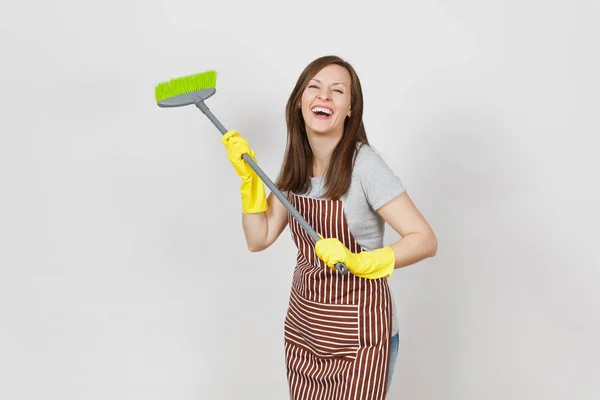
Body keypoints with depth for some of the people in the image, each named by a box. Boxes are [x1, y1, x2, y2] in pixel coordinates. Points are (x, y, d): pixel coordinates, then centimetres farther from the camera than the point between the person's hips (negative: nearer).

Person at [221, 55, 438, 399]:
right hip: (303, 324, 6)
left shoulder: (364, 163, -18)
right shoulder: (296, 164, 1)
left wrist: (359, 263, -32)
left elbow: (426, 241, -20)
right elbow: (259, 239, 2)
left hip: (359, 333, -5)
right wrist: (249, 176, -7)